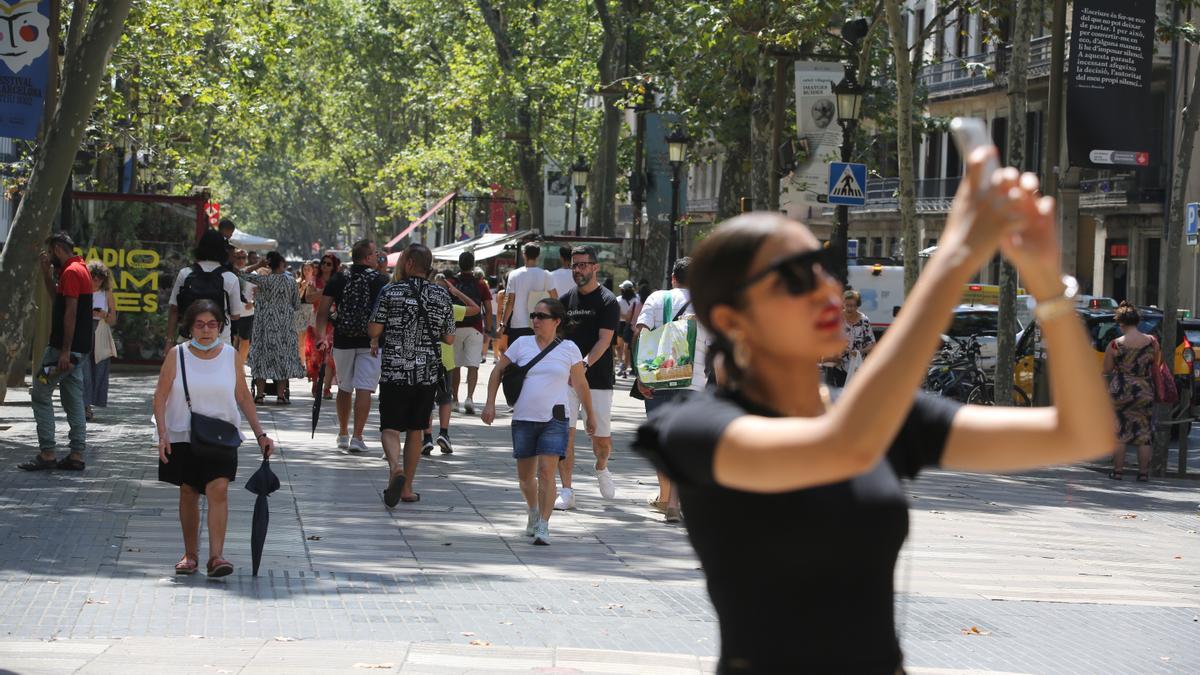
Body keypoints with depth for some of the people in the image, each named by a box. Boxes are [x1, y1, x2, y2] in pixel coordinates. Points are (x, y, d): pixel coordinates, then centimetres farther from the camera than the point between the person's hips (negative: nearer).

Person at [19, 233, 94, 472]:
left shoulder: (71, 272, -16)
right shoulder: (79, 269, 16)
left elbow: (70, 312, -21)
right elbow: (57, 296, 29)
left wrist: (64, 352, -23)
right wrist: (46, 272, 17)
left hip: (65, 348, -10)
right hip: (79, 349, 10)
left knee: (40, 395, -5)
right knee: (73, 399, 9)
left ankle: (47, 453, -7)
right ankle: (77, 455, 8)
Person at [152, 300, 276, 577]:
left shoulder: (231, 357, 2)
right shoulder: (177, 356, -3)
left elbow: (243, 398, 9)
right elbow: (160, 396, -2)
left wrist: (260, 434, 5)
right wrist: (163, 435, -12)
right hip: (183, 436, 0)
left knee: (218, 490, -15)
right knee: (188, 493, 7)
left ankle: (216, 555, -19)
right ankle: (190, 554, 20)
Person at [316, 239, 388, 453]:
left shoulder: (338, 279, 4)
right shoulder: (380, 280, -3)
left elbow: (322, 310, -1)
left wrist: (321, 335, 1)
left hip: (343, 341, 3)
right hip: (370, 342, -3)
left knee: (344, 388, 17)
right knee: (364, 389, -5)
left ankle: (343, 434, 28)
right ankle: (357, 437, -12)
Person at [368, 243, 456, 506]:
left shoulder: (391, 292, -7)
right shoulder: (442, 296, 2)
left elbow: (374, 330, -6)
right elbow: (449, 339, 6)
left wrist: (376, 342, 16)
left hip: (395, 372, -3)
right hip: (428, 373, 3)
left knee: (390, 427, -1)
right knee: (415, 430, 13)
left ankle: (395, 467, -29)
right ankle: (407, 488, 17)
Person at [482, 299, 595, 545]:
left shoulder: (569, 349, 2)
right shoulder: (522, 344, 6)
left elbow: (580, 384, 10)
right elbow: (498, 371, 12)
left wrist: (590, 416, 15)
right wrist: (490, 403, 3)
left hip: (554, 419, -3)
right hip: (523, 420, 3)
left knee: (546, 472, -16)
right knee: (525, 475, 12)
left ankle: (543, 527, -16)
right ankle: (533, 512, 39)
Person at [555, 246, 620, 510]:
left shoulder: (607, 301, -6)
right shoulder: (567, 299, 9)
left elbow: (604, 340, -15)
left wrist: (585, 364, -28)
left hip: (598, 377, -3)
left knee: (601, 436, 2)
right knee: (564, 432, -7)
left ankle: (601, 468, 36)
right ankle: (566, 492, -3)